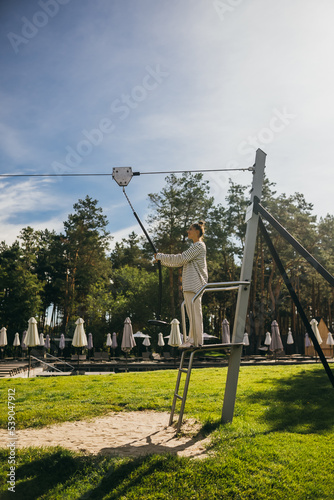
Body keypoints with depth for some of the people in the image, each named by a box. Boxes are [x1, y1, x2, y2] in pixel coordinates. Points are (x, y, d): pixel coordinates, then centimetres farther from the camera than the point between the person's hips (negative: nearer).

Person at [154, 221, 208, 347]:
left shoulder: (199, 245, -8)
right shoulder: (194, 246, 24)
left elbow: (181, 258, -16)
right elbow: (181, 262, 25)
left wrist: (161, 256, -10)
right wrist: (162, 261, 20)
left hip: (194, 283, -10)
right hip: (189, 284, 10)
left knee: (195, 312, -9)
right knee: (192, 312, 10)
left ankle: (197, 341, -6)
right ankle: (192, 339, 14)